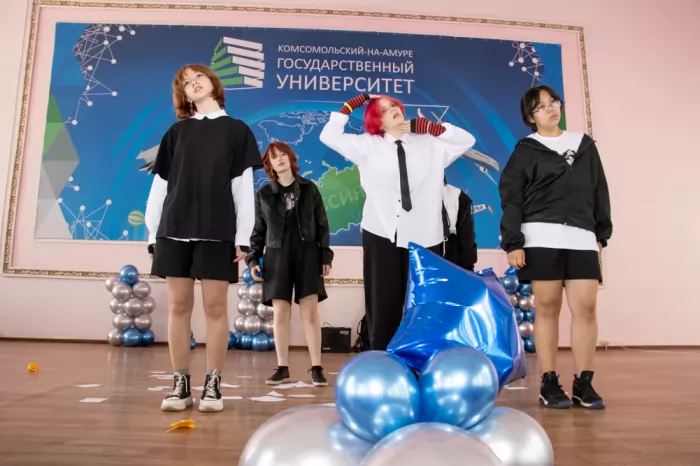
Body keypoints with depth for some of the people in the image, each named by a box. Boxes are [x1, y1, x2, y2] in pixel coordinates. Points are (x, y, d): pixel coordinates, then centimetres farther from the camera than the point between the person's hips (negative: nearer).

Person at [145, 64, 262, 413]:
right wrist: (153, 233, 4)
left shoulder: (236, 130, 9)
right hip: (175, 228, 2)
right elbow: (160, 185, 12)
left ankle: (212, 384, 8)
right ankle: (180, 383, 11)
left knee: (215, 307, -1)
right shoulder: (176, 132, 15)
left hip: (218, 231, -2)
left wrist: (243, 236, -5)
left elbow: (243, 187, 3)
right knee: (178, 306, 3)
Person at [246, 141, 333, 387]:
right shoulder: (263, 194, 9)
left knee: (310, 312, -4)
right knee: (281, 314, 1)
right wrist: (253, 259, -2)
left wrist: (326, 256, 0)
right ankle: (282, 368, 11)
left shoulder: (309, 188, 7)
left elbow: (322, 225, 6)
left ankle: (316, 367, 2)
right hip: (277, 257, 1)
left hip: (307, 255, -1)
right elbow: (259, 230, 9)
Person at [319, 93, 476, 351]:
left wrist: (431, 127, 1)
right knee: (384, 306, 5)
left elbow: (467, 140, 10)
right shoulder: (368, 145, 8)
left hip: (424, 238, 1)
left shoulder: (431, 144, 12)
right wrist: (351, 105, 5)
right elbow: (329, 136, 7)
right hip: (381, 236, -1)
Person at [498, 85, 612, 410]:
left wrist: (602, 233, 12)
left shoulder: (584, 145, 18)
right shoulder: (526, 151, 7)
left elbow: (600, 191, 19)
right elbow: (511, 198, 0)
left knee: (585, 308, -3)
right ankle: (549, 383, 6)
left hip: (582, 238, 3)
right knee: (547, 308, -1)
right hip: (542, 237, -3)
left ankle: (583, 384, 6)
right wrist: (512, 243, -9)